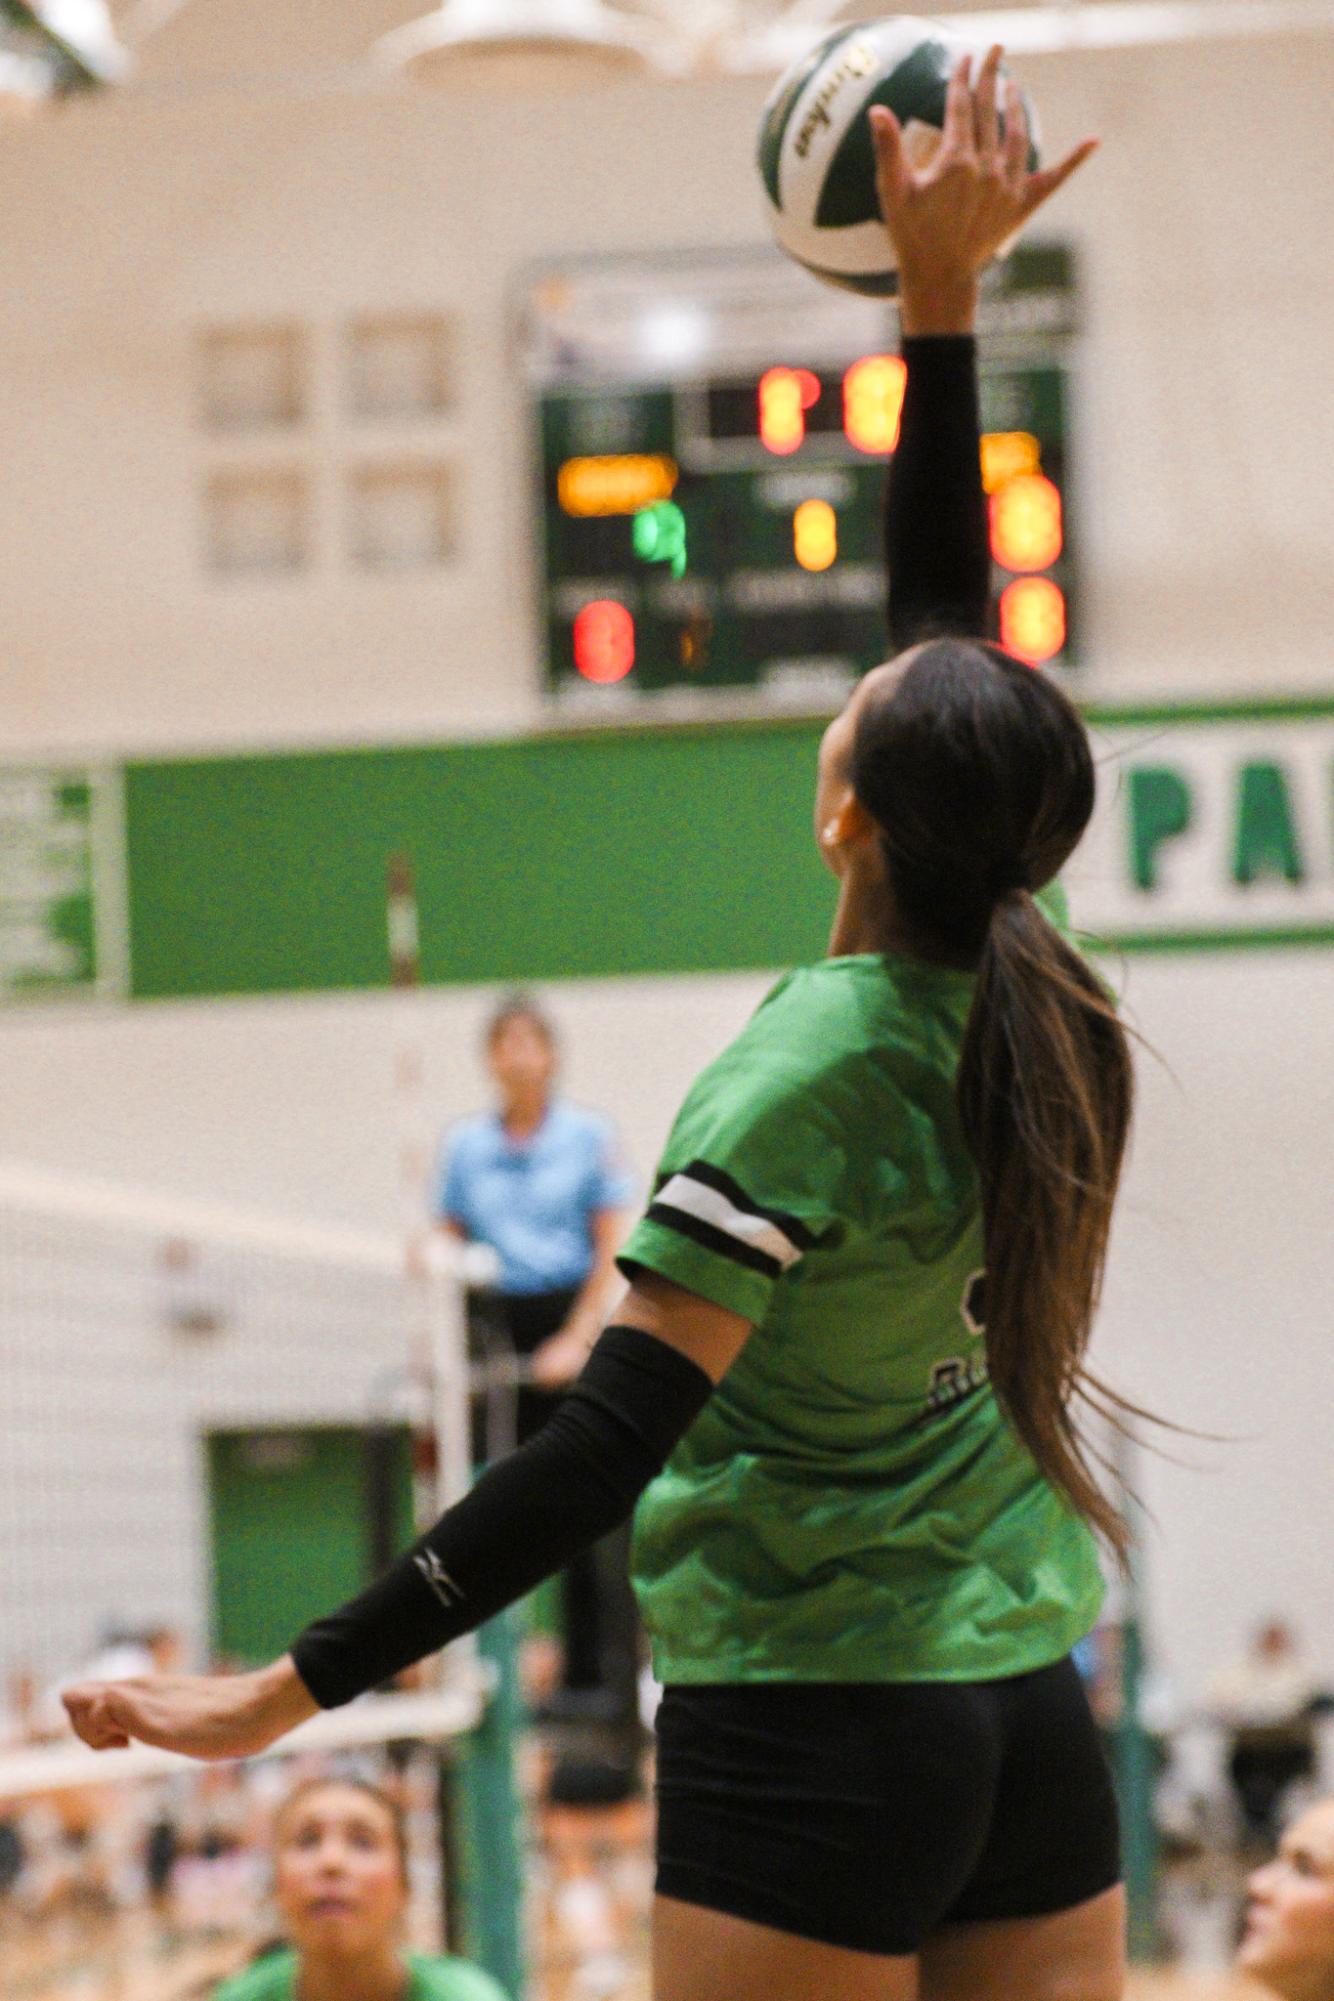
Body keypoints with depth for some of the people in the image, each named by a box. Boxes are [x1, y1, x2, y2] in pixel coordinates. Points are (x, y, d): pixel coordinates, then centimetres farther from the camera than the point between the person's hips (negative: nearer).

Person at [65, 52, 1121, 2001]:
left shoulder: (806, 1076, -19)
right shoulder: (1030, 1007, 0)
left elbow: (604, 1451, -25)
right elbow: (950, 614, 12)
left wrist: (292, 1691, -25)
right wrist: (943, 297, 15)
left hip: (812, 1731, -7)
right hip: (1032, 1725, 7)